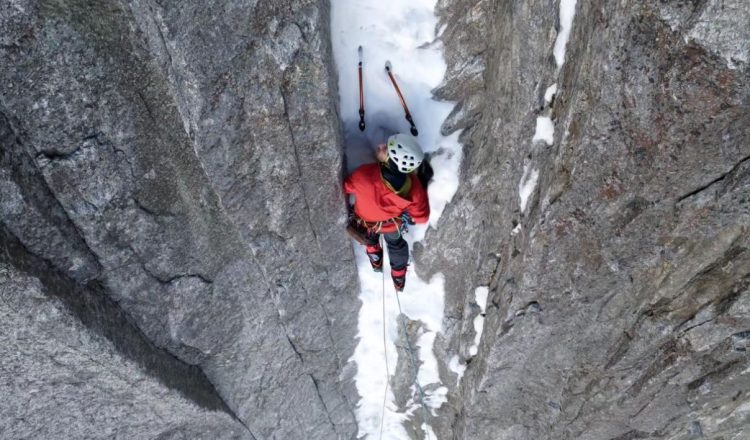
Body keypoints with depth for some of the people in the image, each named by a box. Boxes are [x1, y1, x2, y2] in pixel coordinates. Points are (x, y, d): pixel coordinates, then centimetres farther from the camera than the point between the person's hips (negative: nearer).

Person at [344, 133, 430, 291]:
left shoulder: (363, 175, -48)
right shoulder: (413, 188, -40)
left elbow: (345, 187, -24)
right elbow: (421, 217, -22)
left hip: (365, 223, -1)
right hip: (394, 224, 1)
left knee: (370, 237, 38)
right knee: (396, 244, 36)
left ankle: (376, 261, 68)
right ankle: (399, 279, 62)